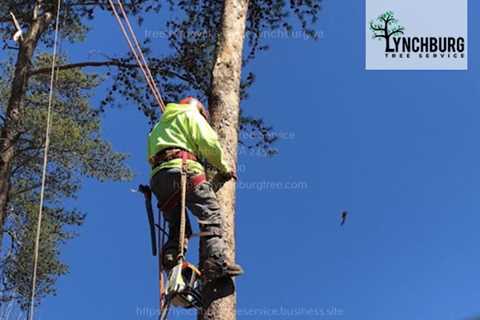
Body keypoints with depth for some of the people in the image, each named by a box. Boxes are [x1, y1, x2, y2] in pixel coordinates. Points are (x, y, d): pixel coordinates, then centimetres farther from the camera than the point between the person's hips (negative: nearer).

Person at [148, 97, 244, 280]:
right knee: (211, 214, -15)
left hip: (157, 175, 7)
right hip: (183, 169, -7)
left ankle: (170, 257, -14)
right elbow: (208, 143, 2)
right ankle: (217, 260, -33)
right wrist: (224, 168, 12)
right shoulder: (191, 114, 19)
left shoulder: (159, 126, 39)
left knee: (177, 226, 9)